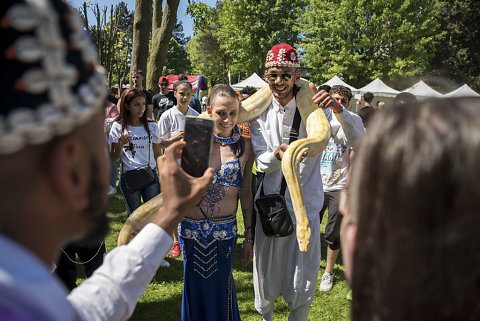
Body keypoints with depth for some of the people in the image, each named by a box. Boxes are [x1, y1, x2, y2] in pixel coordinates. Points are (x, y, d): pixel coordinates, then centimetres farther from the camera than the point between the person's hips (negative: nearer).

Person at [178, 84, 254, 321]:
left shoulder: (244, 146, -2)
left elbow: (245, 193, 3)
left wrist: (249, 237, 6)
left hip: (226, 230, 0)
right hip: (192, 229, 0)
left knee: (221, 288, 12)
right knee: (195, 288, 14)